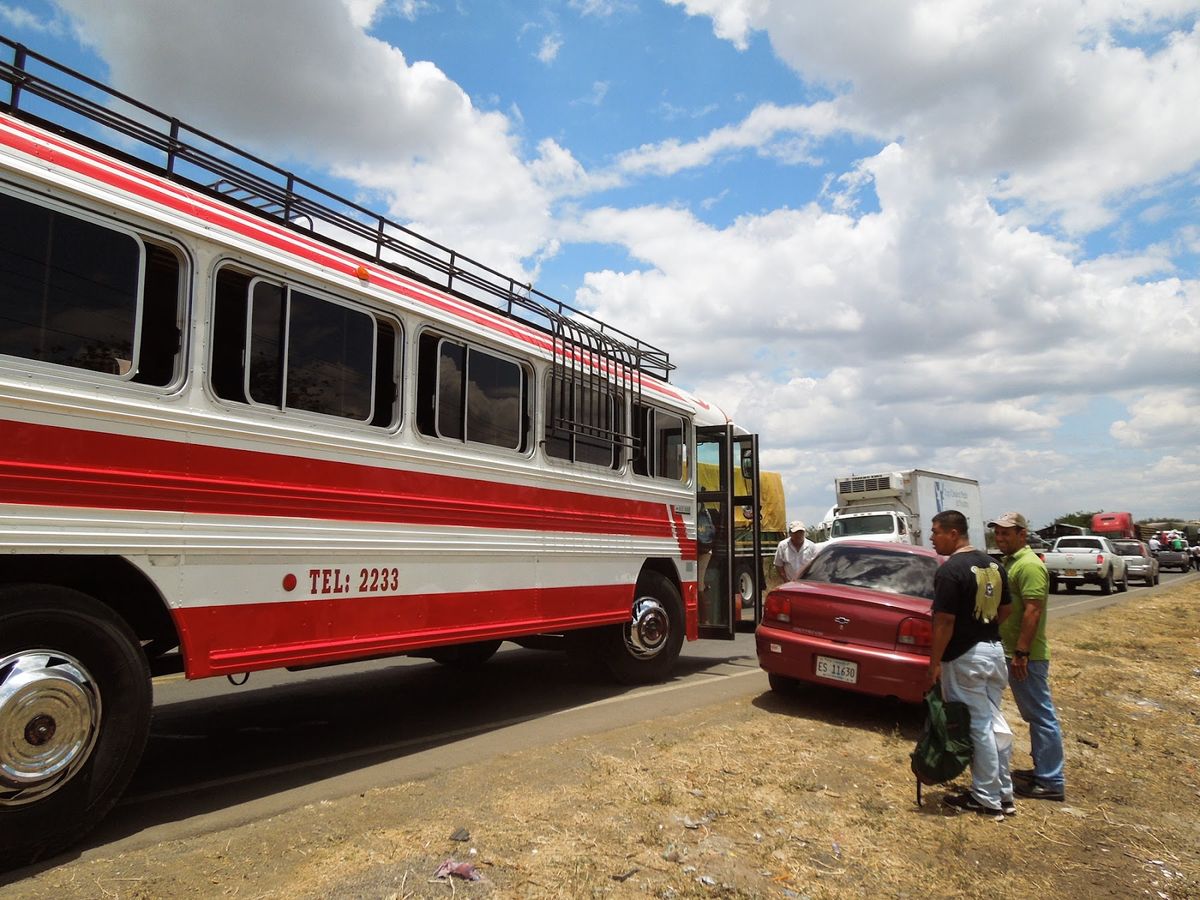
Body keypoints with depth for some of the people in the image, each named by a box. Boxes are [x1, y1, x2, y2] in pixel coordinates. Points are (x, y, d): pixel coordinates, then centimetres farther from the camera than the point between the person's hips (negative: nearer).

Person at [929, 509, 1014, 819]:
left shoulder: (950, 570, -19)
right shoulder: (993, 564, 7)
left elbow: (944, 622, -20)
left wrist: (935, 662, -13)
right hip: (994, 650, 8)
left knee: (978, 727, 2)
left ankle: (987, 799, 12)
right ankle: (1004, 793, 25)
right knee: (995, 722, 16)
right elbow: (1004, 611, 14)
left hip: (965, 657, -8)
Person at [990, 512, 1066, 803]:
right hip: (1012, 653, 10)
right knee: (1034, 715, 18)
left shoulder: (1029, 565, -16)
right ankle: (1042, 770, 29)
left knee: (1041, 716, -2)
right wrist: (1014, 653, 21)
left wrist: (1021, 653, -24)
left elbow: (1033, 610, -23)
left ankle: (1051, 782, 6)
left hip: (1026, 657, -10)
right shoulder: (1008, 562, 14)